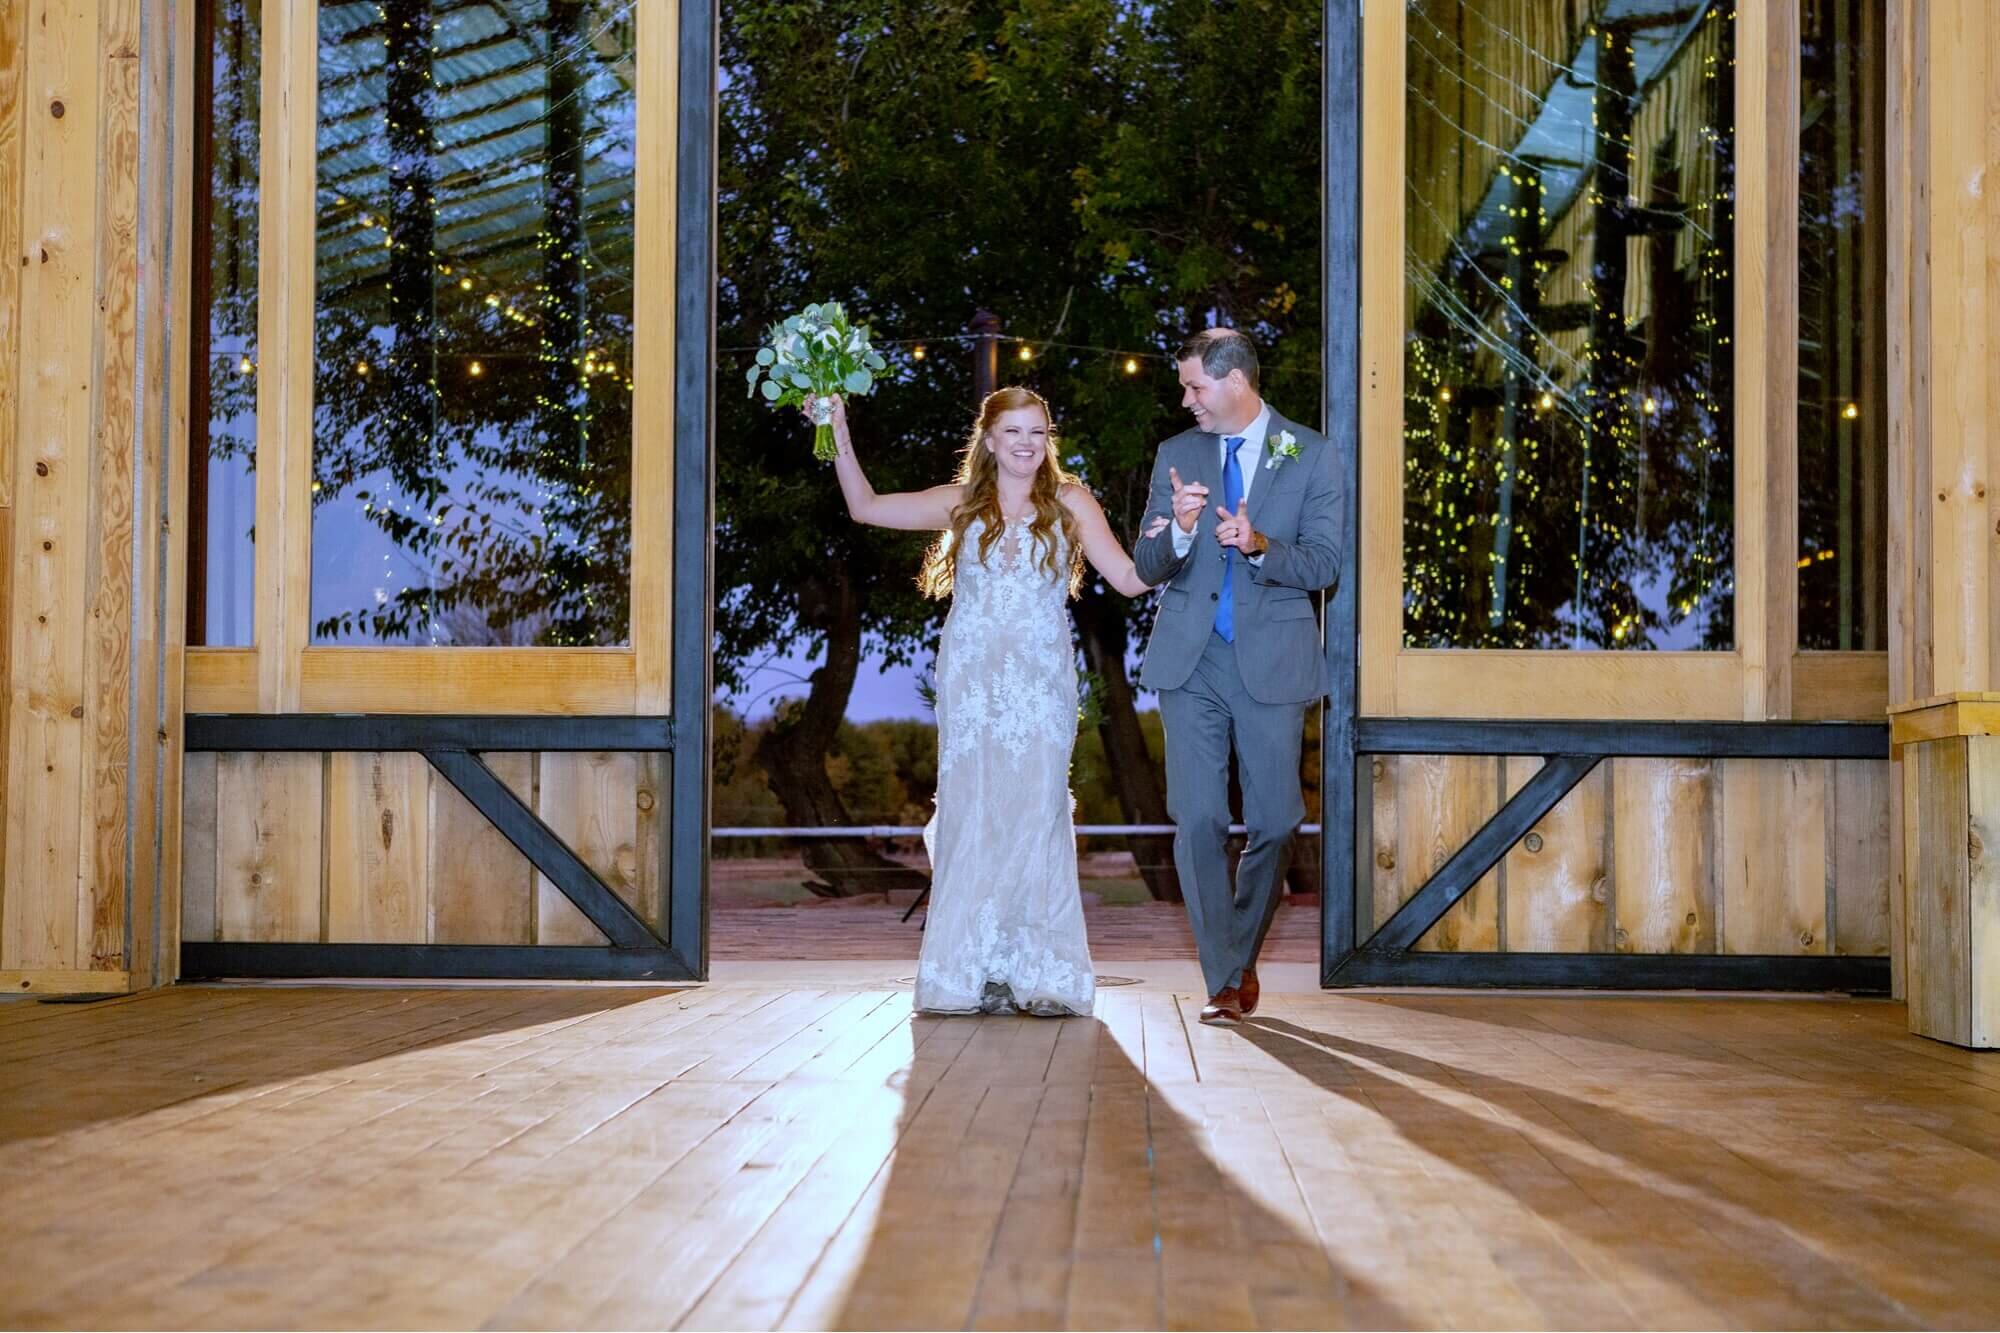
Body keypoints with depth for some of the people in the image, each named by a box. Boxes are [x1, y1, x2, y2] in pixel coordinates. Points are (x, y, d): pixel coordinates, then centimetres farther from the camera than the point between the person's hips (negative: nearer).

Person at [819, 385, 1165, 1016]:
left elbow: (1129, 579, 2)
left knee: (1033, 814, -7)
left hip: (1041, 685, -2)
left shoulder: (1070, 503, 7)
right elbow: (866, 507, 15)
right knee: (970, 814, -1)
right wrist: (840, 436, 10)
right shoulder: (961, 504, 12)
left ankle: (1036, 977, -4)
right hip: (971, 683, 2)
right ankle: (971, 977, 3)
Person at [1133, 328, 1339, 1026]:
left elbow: (1325, 562, -2)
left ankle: (1242, 956, 26)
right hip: (1189, 660, 1)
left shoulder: (1309, 453, 2)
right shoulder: (1177, 454, 9)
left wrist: (1259, 546, -20)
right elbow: (1147, 565, 5)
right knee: (1197, 821, -6)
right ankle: (1224, 983, 1)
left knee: (1273, 823, 3)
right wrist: (1179, 530, -16)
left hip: (1272, 660, -1)